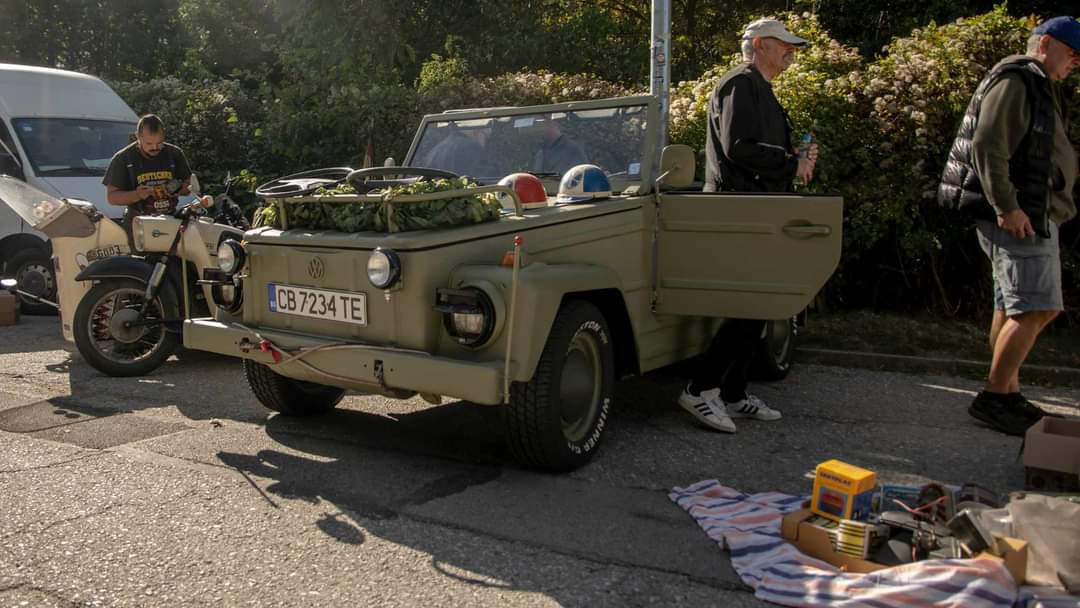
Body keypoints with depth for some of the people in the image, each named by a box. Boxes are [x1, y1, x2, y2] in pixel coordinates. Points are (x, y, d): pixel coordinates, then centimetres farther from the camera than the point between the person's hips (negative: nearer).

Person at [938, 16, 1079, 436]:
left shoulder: (1039, 88, 24)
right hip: (1017, 218, -11)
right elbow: (987, 146, -21)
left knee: (1012, 310, 13)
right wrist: (1006, 207, -24)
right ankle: (993, 399, -9)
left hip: (1031, 216, 11)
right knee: (1034, 309, -13)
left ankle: (1007, 394, 20)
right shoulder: (1014, 82, -9)